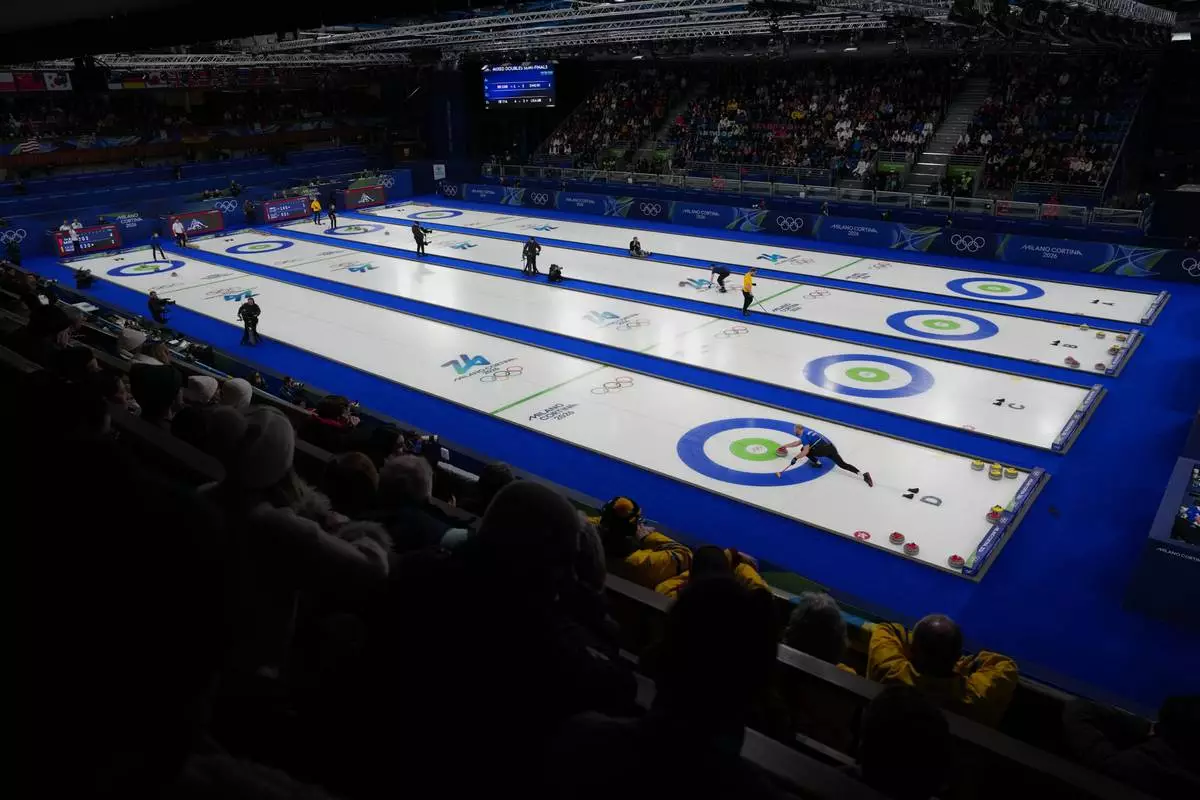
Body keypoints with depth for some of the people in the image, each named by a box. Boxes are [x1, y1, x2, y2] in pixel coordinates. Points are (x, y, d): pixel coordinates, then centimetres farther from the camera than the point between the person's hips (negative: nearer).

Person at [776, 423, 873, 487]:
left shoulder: (803, 435, 3)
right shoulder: (808, 431, 30)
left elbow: (806, 451, -10)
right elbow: (798, 443, 45)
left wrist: (795, 458, -1)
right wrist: (785, 446, 52)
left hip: (824, 449, -8)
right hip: (831, 447, 8)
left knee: (803, 450, 7)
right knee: (842, 464, -3)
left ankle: (816, 462, 6)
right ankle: (864, 474, -19)